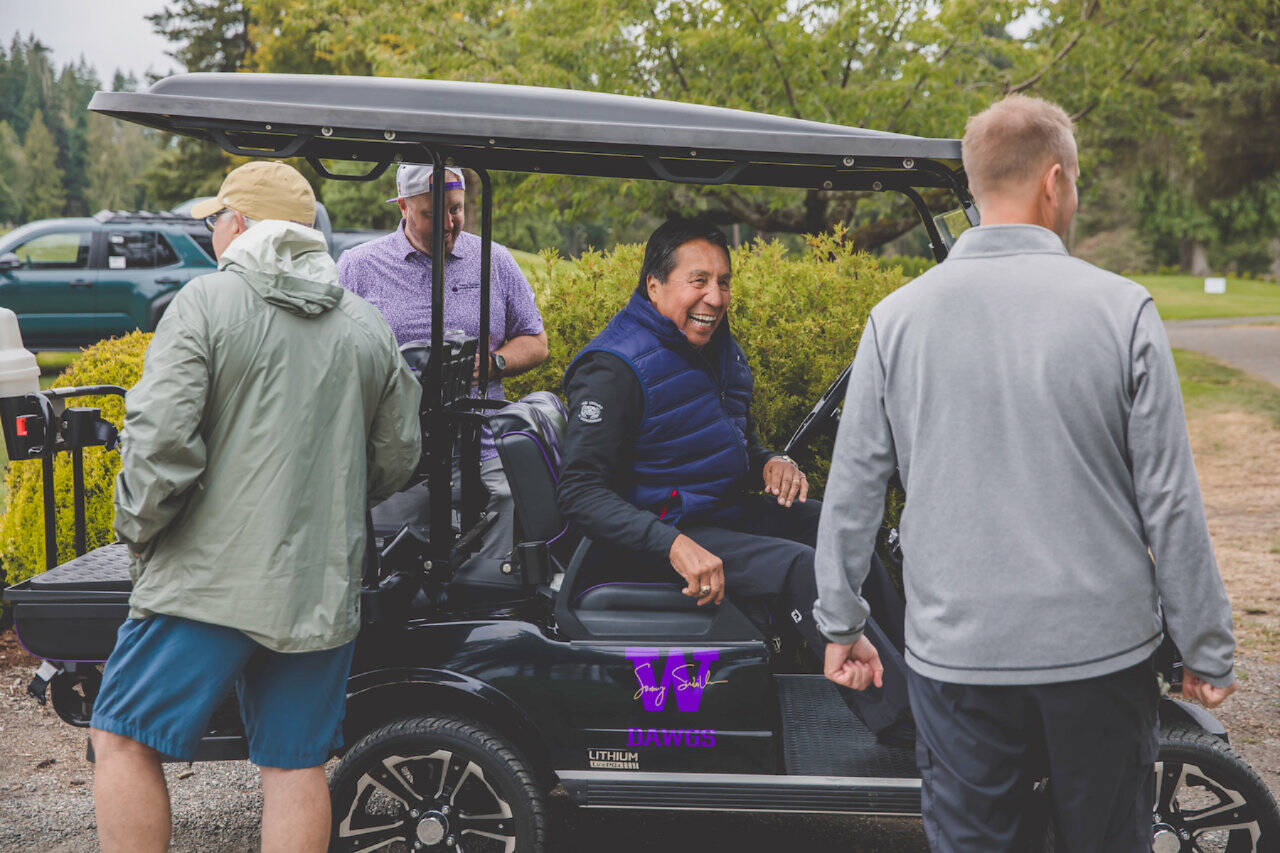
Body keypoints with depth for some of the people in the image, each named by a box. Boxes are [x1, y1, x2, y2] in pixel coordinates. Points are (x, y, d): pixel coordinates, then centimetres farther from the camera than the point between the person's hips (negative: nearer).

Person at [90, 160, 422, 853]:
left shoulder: (204, 303, -5)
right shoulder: (369, 326, 11)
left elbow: (160, 438, -15)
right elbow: (398, 456, 15)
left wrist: (138, 530, 0)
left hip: (211, 578, -5)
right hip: (322, 585, 5)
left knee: (123, 740, 8)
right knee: (296, 766, 11)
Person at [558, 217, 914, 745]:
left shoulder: (719, 349, 11)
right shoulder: (613, 368, -18)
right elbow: (580, 491, -24)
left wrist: (770, 461, -2)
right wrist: (673, 544, -36)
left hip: (726, 513, 9)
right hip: (655, 539, -9)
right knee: (799, 567, -27)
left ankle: (908, 663, 10)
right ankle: (901, 723, -24)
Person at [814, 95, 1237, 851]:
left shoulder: (897, 318, -3)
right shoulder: (1122, 311, -8)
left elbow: (853, 492, 2)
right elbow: (1171, 504, -5)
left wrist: (842, 625, 14)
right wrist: (1208, 650, 5)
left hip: (957, 654, 1)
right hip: (1101, 647, -1)